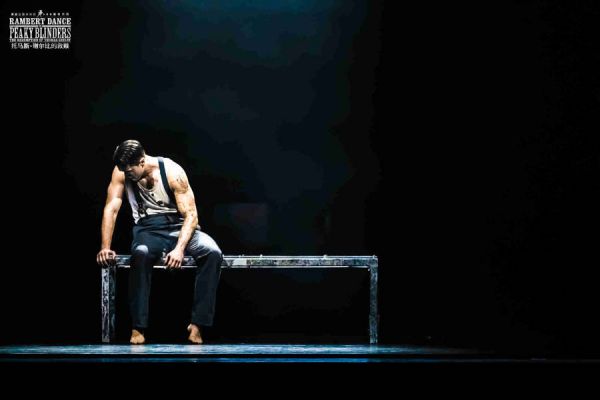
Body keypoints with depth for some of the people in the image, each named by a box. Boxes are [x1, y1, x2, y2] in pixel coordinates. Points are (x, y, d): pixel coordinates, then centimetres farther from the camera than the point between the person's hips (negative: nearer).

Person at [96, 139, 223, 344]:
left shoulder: (172, 172, -17)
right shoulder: (121, 172, -9)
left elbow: (191, 215, -18)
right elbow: (111, 209, -8)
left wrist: (179, 249, -32)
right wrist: (105, 248, -19)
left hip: (179, 227, 0)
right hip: (148, 230, 1)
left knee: (213, 252, -30)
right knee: (140, 254, -37)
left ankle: (197, 324, -25)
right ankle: (138, 328, -31)